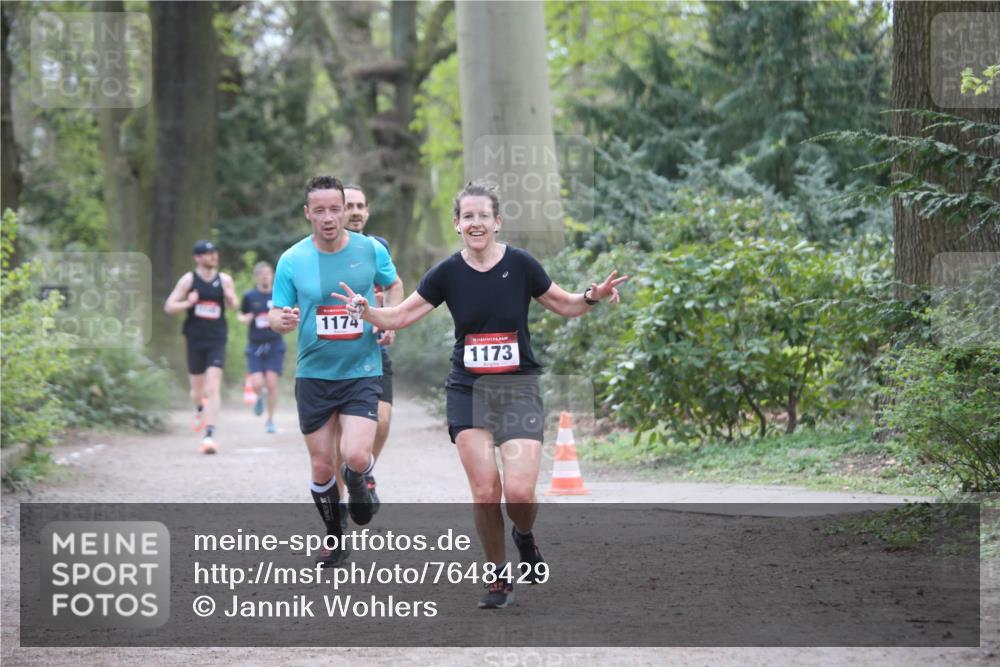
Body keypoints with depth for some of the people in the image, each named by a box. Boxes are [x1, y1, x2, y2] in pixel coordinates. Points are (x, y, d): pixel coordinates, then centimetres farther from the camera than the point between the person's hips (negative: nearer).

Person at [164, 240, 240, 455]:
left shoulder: (225, 280, 4)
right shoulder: (188, 280, 0)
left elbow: (234, 306, 14)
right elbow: (168, 307, 0)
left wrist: (231, 298, -9)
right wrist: (188, 303, -19)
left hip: (217, 340, 0)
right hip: (195, 339, 0)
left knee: (213, 388, -13)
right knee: (197, 387, 13)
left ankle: (209, 435, -16)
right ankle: (200, 409, 49)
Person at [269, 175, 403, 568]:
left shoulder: (371, 250, -4)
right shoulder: (292, 260, -5)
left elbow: (394, 284, 15)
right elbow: (276, 314, 0)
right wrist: (281, 321, -23)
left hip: (362, 372, -1)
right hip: (313, 375, 1)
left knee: (356, 457, -19)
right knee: (321, 466, 5)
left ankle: (359, 482, 19)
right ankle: (334, 539, 27)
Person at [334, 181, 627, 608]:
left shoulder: (520, 264, -5)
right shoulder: (448, 272, -1)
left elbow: (565, 305, 9)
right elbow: (401, 316, 4)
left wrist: (592, 297, -11)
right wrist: (365, 310, -14)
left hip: (519, 388, -1)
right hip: (468, 391, 1)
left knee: (519, 491, -15)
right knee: (484, 492, -8)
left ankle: (525, 537, 20)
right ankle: (499, 577, 11)